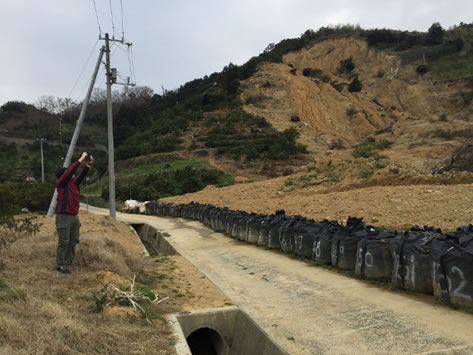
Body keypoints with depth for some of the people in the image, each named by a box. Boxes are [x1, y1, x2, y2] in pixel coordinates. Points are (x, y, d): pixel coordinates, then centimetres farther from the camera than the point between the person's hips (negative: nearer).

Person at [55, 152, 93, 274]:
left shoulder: (73, 183, 14)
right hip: (63, 217, -7)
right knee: (63, 242, -5)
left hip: (74, 217, 8)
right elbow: (69, 172, -16)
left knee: (73, 241, 11)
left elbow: (82, 175, 7)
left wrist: (88, 164, -6)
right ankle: (60, 265, 2)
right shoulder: (61, 183, -5)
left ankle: (68, 261, 22)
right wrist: (80, 159, -16)